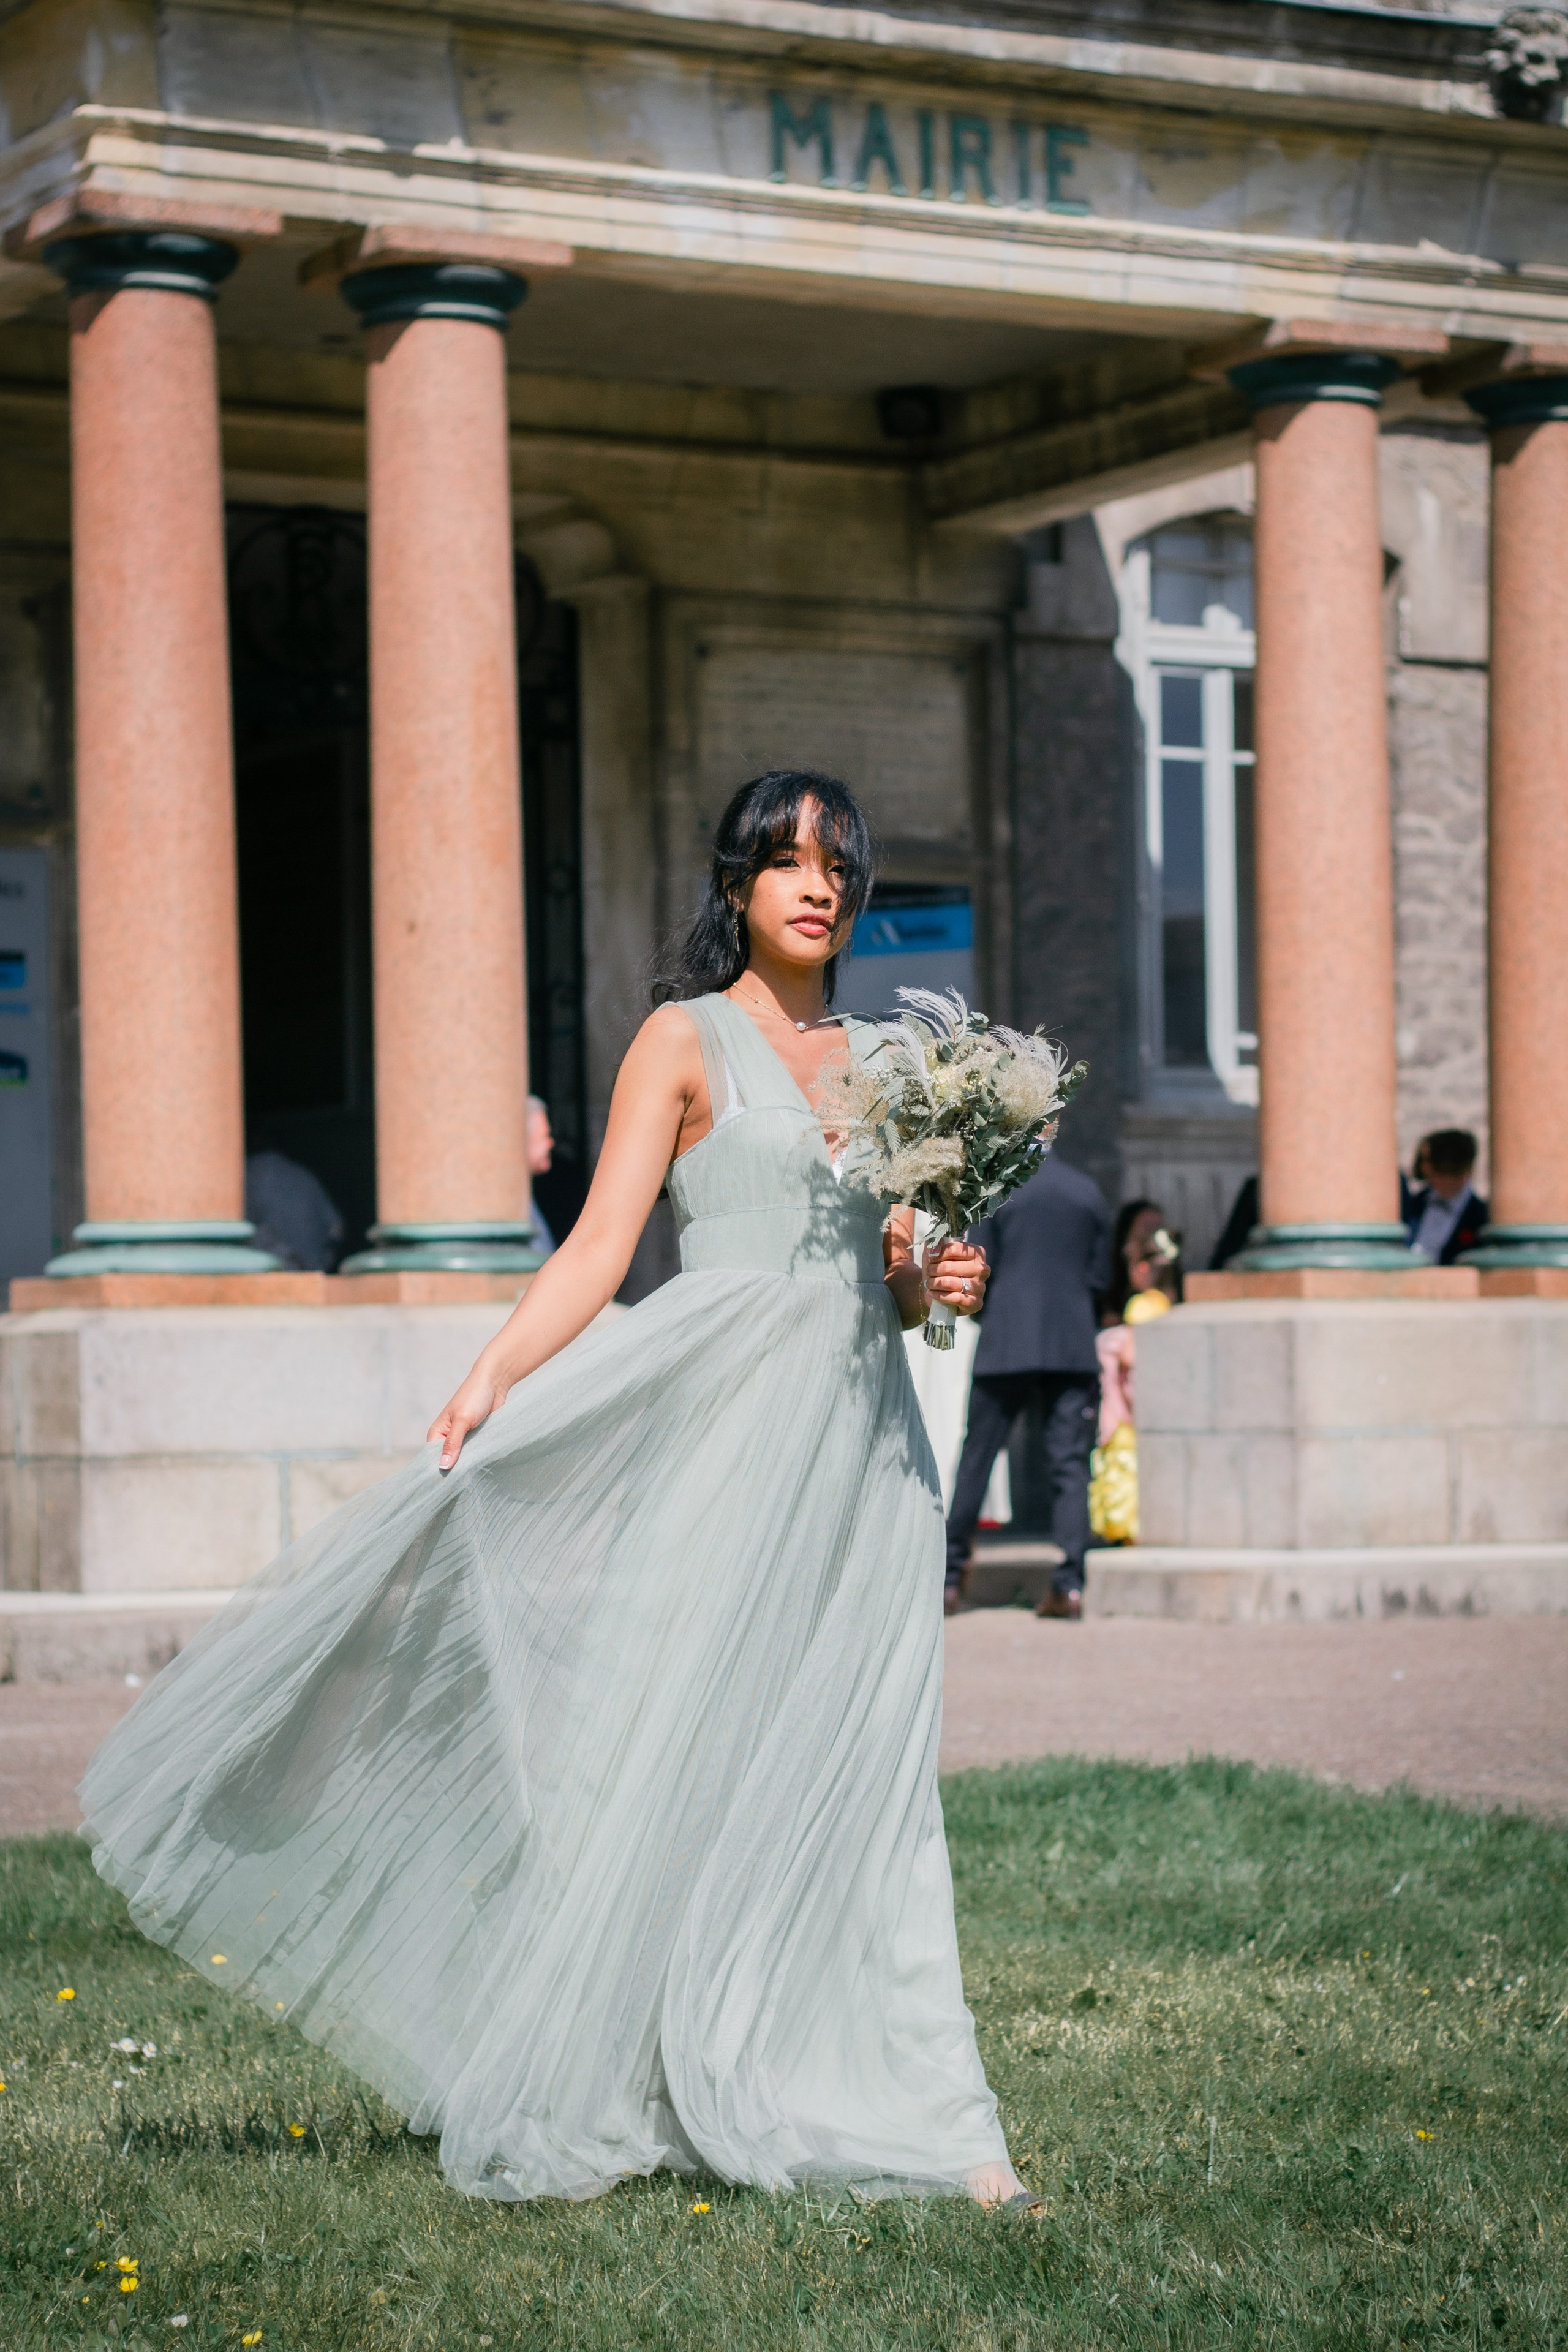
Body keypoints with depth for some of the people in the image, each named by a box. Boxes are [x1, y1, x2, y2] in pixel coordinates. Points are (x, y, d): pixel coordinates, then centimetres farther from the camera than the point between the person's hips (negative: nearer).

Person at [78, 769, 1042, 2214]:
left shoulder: (884, 1064, 17)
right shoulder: (687, 1041, 3)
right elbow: (601, 1246, -5)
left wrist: (939, 1284, -1)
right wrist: (490, 1384, -17)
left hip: (860, 1443, 5)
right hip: (725, 1423, -4)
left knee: (863, 1781, 2)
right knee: (665, 1746, -6)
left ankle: (919, 2117, 2)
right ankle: (571, 2110, 1)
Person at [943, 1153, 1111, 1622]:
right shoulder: (1089, 1193, 6)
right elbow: (1100, 1276, 9)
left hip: (1005, 1347, -2)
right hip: (1072, 1348, 2)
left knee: (976, 1459, 7)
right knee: (1069, 1464, 1)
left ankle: (951, 1578, 11)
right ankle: (1070, 1584, -7)